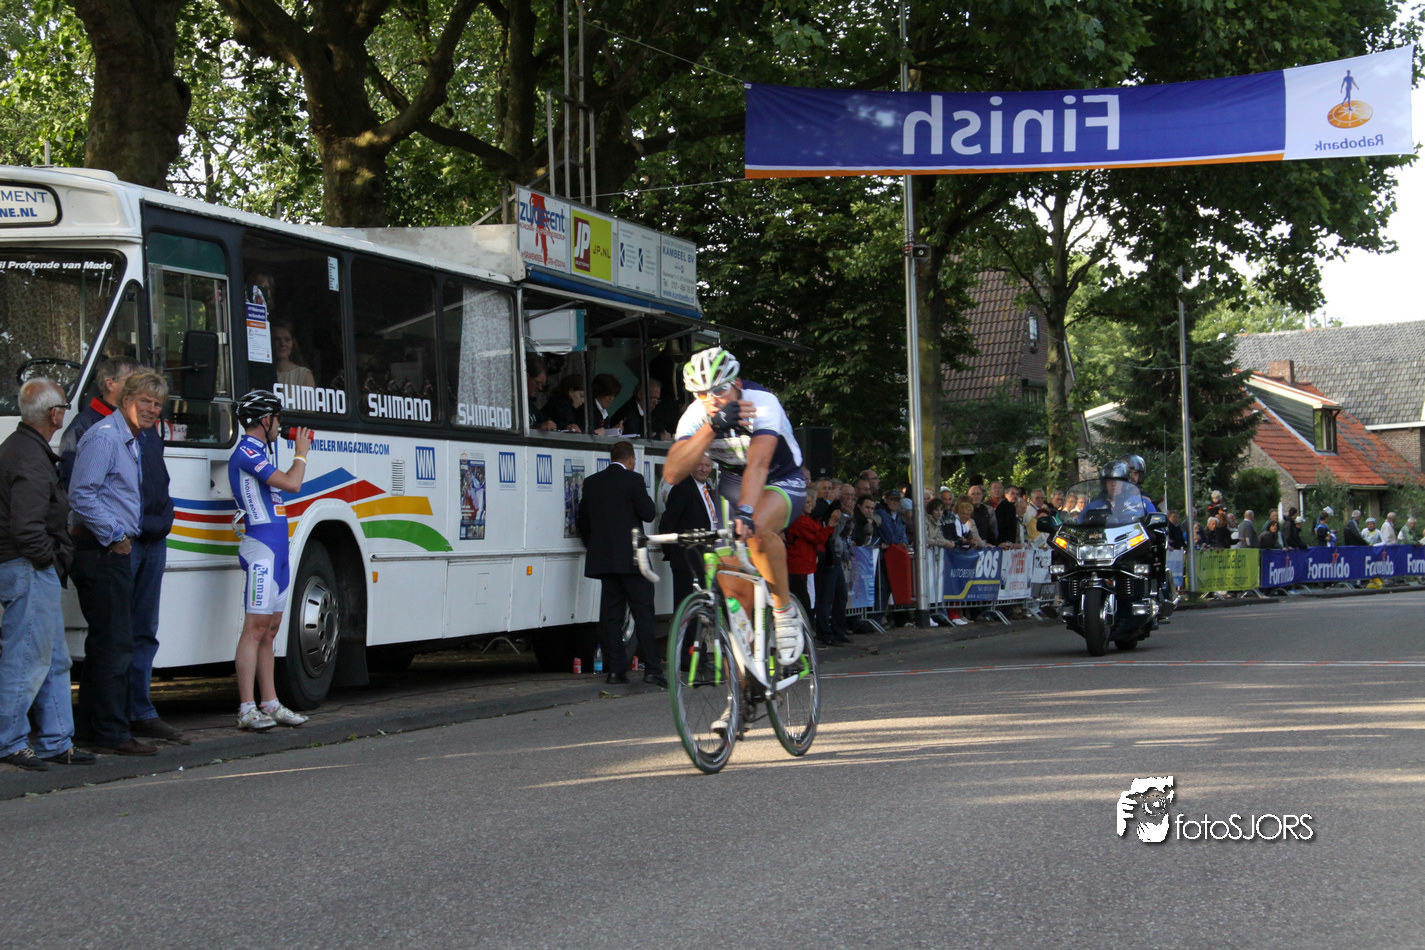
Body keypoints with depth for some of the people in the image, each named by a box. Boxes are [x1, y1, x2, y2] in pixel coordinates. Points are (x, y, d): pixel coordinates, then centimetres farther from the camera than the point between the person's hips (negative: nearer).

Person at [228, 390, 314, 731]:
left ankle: (270, 704, 15)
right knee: (256, 627, -10)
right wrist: (301, 453, -4)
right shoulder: (246, 453, -11)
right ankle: (247, 709, -10)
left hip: (276, 549, 10)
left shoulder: (256, 453, 20)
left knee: (270, 629, 11)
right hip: (261, 548, -10)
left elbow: (285, 484, 25)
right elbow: (291, 483, -16)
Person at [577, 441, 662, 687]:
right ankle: (652, 669, -10)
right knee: (642, 611, -4)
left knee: (611, 613, 7)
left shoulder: (591, 482, 10)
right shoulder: (633, 480, -6)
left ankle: (615, 669, 5)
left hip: (602, 558, 5)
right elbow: (648, 513, -7)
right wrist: (645, 497, 12)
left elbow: (583, 520, 14)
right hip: (630, 558, -5)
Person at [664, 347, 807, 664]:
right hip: (734, 481, 5)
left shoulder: (762, 404, -31)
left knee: (757, 529, -36)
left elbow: (758, 464, -46)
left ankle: (785, 612, -19)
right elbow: (672, 474, -33)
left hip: (782, 481, -5)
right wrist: (712, 428, -43)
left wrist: (745, 511, -62)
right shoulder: (696, 415, -19)